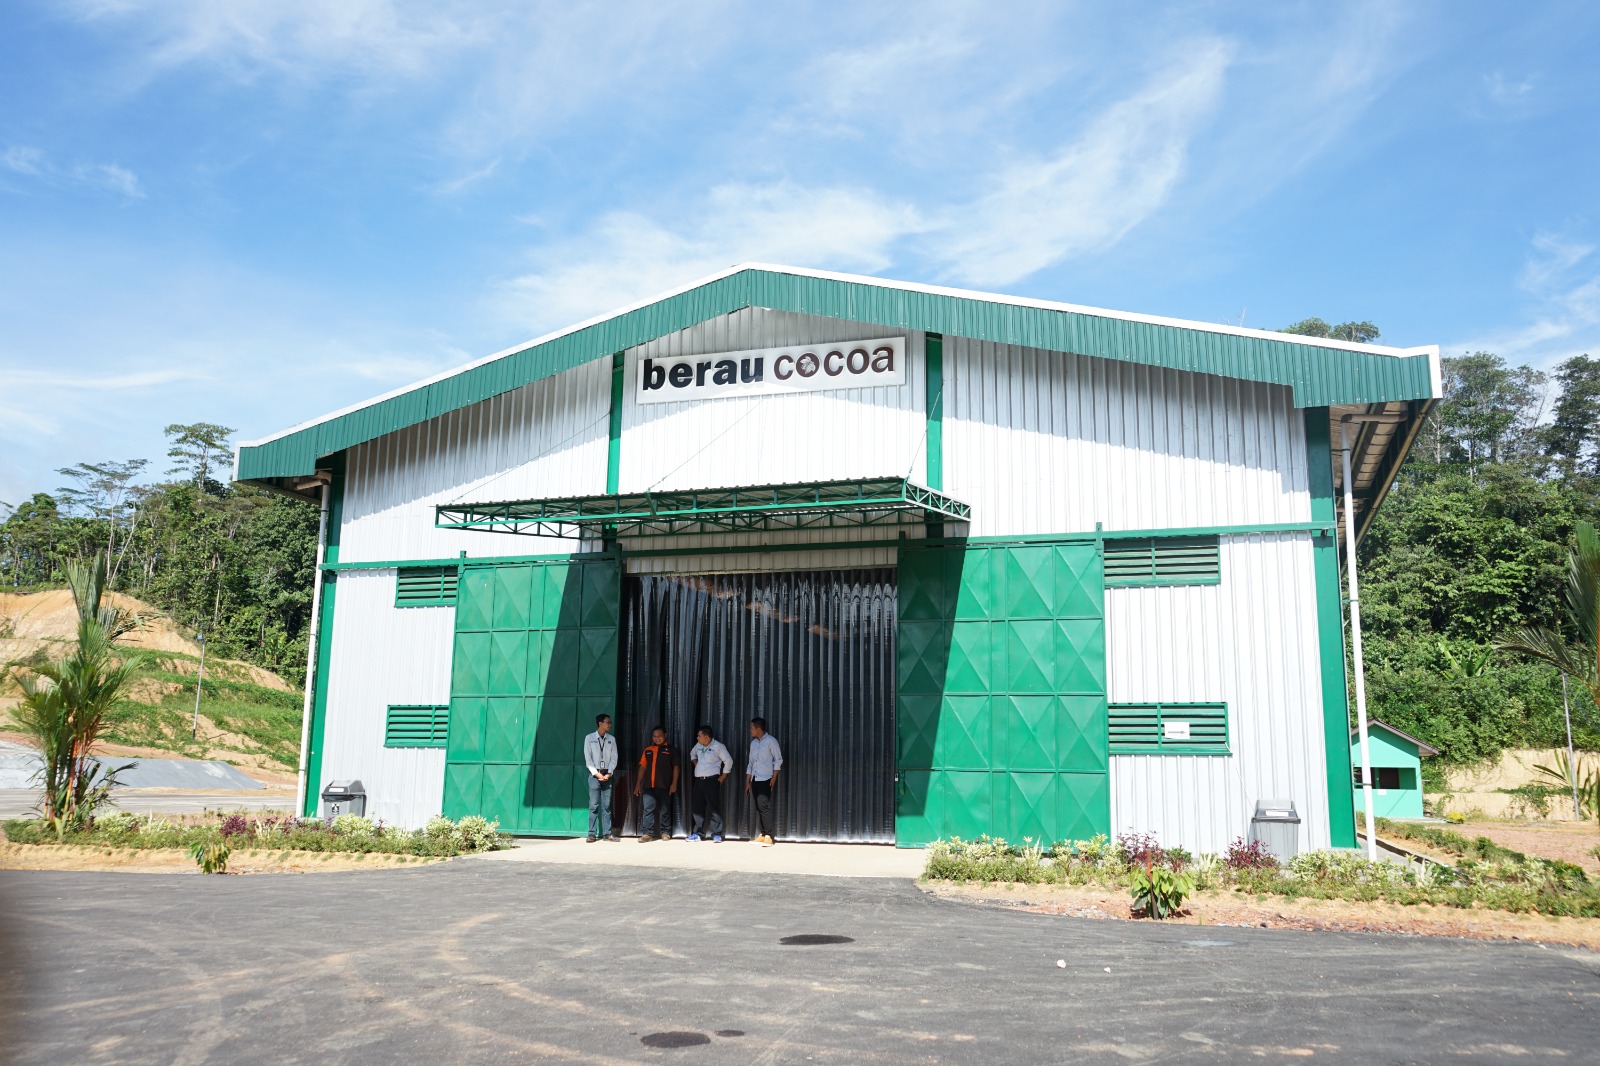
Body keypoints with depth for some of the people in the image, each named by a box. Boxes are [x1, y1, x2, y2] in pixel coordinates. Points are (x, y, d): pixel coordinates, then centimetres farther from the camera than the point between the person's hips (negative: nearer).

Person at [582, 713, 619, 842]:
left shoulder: (611, 739, 8)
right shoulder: (589, 738, 0)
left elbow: (614, 758, 5)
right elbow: (588, 759, -3)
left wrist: (609, 774, -7)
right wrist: (597, 774, -10)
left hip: (607, 775, 3)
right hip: (594, 775, -3)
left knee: (607, 805, 3)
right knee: (594, 805, -3)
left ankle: (607, 833, 4)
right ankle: (592, 834, -1)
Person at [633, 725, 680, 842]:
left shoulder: (670, 750, 4)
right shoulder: (648, 750, 13)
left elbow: (675, 767, 1)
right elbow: (643, 767, 14)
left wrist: (674, 783, -7)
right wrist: (638, 783, 9)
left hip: (664, 785, -2)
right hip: (649, 785, 2)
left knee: (665, 810, 5)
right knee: (648, 809, -4)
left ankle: (665, 832, 14)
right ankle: (647, 833, -4)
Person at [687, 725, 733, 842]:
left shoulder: (718, 746, -9)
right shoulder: (698, 746, 11)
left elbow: (728, 761, -7)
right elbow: (692, 753, 33)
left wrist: (723, 776, -6)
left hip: (712, 780, -7)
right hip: (698, 780, 7)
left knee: (714, 808, -7)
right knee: (697, 807, 9)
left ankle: (717, 834, -5)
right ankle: (697, 832, 18)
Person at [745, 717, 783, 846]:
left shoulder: (771, 741, -5)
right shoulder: (753, 743, 15)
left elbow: (778, 760, -7)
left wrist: (774, 778, -13)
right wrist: (747, 781, 15)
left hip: (765, 780, -7)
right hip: (754, 780, 7)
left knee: (764, 807, -12)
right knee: (758, 807, 6)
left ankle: (768, 836, -11)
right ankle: (761, 835, 9)